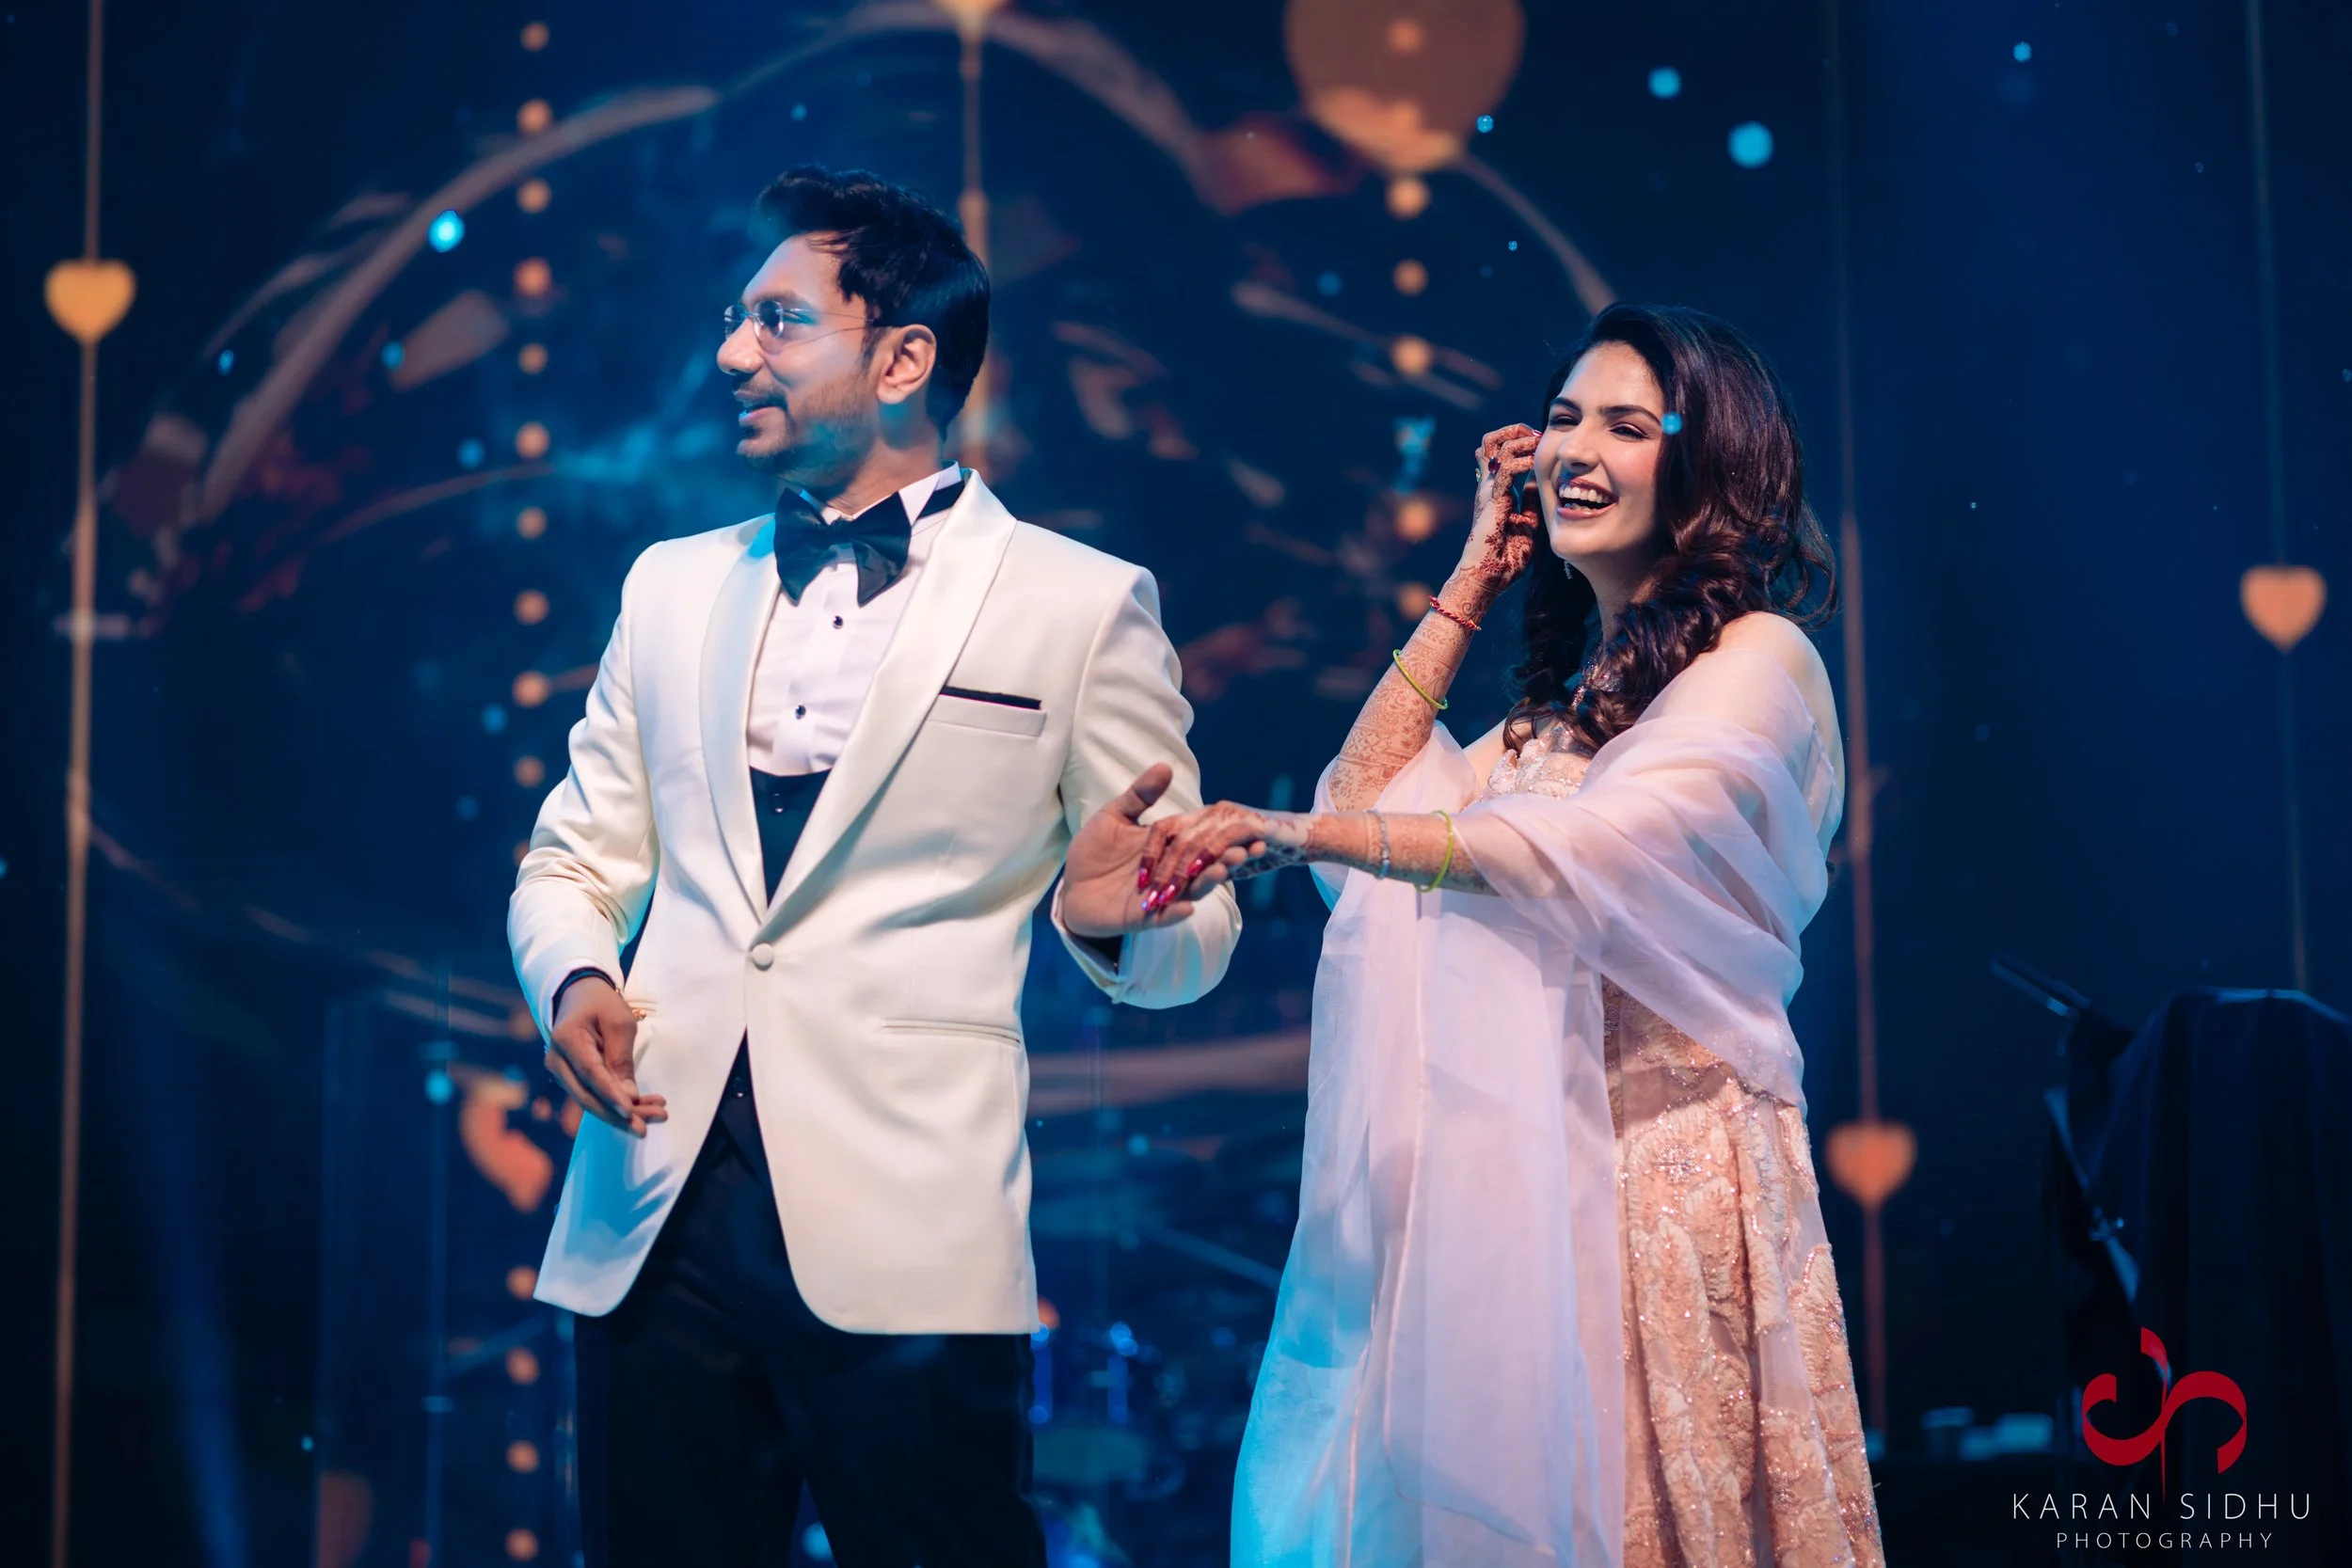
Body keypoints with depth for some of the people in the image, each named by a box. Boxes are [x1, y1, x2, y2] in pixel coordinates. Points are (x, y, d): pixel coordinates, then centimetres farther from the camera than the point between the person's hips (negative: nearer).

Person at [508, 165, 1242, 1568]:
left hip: (908, 1242, -4)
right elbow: (576, 858, 19)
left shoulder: (1084, 605, 3)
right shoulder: (674, 586, 17)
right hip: (653, 1225, 4)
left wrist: (1110, 920, -21)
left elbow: (1192, 936, 3)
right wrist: (571, 978, -4)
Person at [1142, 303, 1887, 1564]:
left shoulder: (1758, 658, -6)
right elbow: (1367, 803, 11)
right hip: (1532, 1183, 7)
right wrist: (1469, 584, 13)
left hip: (1670, 1176, -7)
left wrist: (1301, 837, -32)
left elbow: (1589, 847, -22)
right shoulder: (1569, 683, 20)